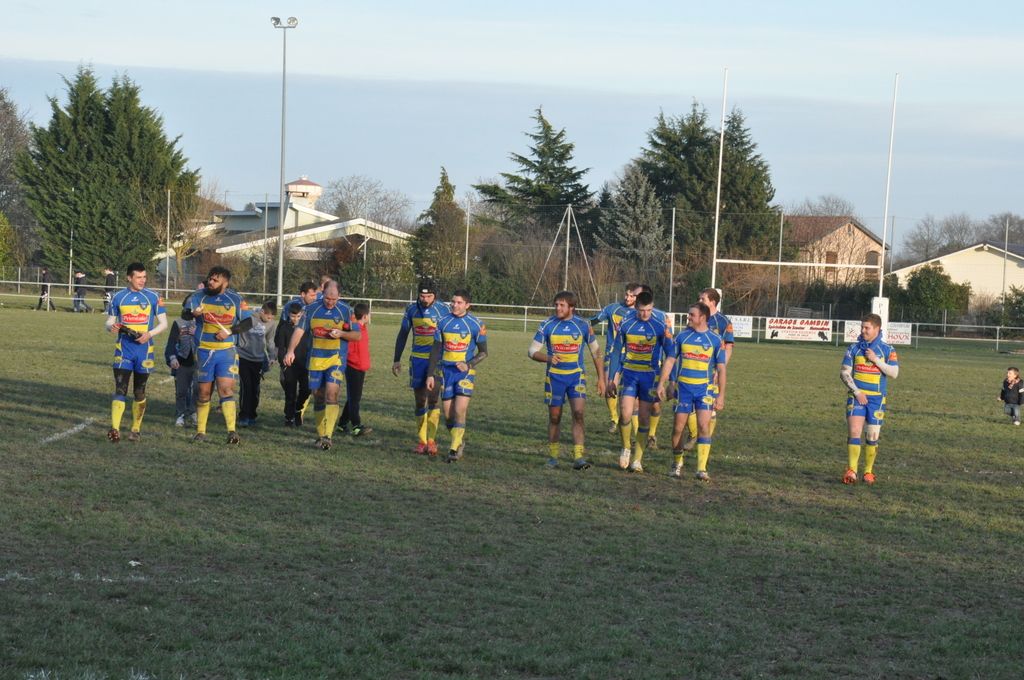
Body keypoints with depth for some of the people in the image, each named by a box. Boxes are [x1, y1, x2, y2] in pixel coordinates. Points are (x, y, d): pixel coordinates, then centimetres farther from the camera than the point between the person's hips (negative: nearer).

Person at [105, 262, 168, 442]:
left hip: (144, 348, 0)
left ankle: (136, 429, 20)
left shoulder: (153, 297, 2)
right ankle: (114, 429, -21)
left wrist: (150, 334, -13)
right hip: (123, 348, 0)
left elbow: (163, 323, 4)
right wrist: (112, 327, -12)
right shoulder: (118, 297, 5)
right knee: (120, 389, -12)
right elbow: (109, 321, 12)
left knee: (139, 392, 8)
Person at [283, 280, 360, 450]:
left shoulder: (345, 311, -1)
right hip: (315, 359, 3)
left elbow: (357, 335, 3)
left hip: (336, 359, -3)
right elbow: (299, 330, 1)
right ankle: (320, 434, 20)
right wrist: (291, 350, -11)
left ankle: (327, 436, -22)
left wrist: (341, 334, -15)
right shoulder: (312, 309, 3)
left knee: (331, 394, -18)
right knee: (318, 397, 8)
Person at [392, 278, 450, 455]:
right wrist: (397, 360, 11)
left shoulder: (443, 309, -6)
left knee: (432, 397, -15)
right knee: (419, 402, 4)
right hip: (417, 359, 3)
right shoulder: (412, 309, 3)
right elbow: (403, 335, 13)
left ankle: (432, 440, -10)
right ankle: (422, 441, 11)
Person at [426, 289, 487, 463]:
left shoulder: (476, 325, -4)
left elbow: (483, 352, 1)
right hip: (446, 371, 3)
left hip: (465, 372, -3)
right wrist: (430, 374, 7)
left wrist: (469, 365, -16)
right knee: (448, 414, 3)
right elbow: (436, 349, 11)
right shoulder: (443, 323, 5)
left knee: (459, 411, -15)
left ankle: (454, 449, -9)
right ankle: (460, 441, 25)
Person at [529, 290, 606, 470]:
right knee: (554, 417, 7)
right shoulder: (547, 325, -4)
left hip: (576, 376, -1)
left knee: (578, 413, -15)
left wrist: (601, 378, 3)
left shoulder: (583, 325, -3)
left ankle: (578, 458, -16)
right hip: (554, 376, 1)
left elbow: (596, 352, 6)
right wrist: (548, 358, -22)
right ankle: (552, 457, 22)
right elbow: (532, 351, -2)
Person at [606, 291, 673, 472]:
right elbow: (616, 351, 7)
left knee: (644, 418, 2)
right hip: (629, 374, 1)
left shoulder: (661, 326, -6)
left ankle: (637, 459, 11)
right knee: (625, 414, -12)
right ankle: (626, 448, 12)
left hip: (649, 375, -1)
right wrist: (612, 378, 6)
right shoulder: (626, 324, -1)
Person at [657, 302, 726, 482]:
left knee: (704, 425, -13)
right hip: (683, 386, 2)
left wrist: (721, 395, -3)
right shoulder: (682, 336, 3)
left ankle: (702, 469, -9)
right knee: (678, 427, 3)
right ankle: (677, 464, 23)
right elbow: (670, 360, 8)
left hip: (705, 388, -2)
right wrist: (662, 383, 0)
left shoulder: (715, 340, -2)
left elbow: (721, 369, 1)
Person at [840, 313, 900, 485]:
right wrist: (856, 392, -9)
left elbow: (894, 373, -8)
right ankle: (851, 471, -12)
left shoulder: (887, 350, 2)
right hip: (857, 396, 0)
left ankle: (868, 472, 15)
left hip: (877, 399, 0)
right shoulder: (854, 348, 4)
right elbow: (844, 372, 2)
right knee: (854, 432, -13)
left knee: (872, 437, 3)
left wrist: (876, 360, -16)